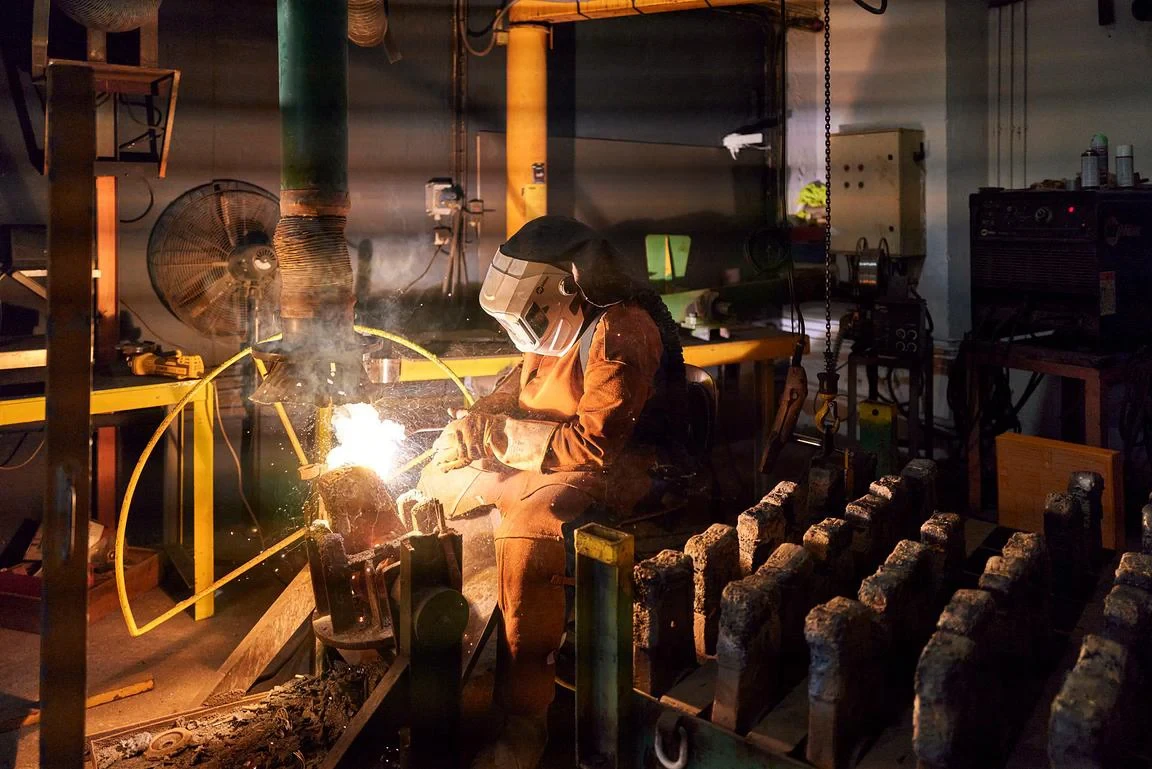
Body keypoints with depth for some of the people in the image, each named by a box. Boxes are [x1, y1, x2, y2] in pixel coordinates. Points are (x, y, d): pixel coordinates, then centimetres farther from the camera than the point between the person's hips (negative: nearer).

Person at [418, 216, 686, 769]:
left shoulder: (620, 333, -23)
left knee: (526, 531, -36)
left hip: (614, 468, -10)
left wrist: (501, 432, -22)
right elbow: (515, 391, 18)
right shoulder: (555, 323, 4)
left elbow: (594, 443, -28)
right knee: (437, 484, 10)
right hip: (541, 456, 10)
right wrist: (471, 423, -2)